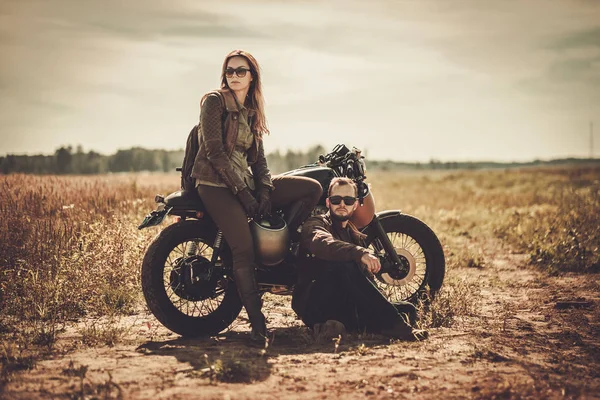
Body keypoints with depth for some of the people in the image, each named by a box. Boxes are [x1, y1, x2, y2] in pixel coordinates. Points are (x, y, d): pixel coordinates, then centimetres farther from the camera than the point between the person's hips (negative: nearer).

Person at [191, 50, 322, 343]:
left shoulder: (252, 111, 16)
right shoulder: (214, 102, -5)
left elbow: (257, 156, 14)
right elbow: (214, 151, -13)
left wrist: (265, 190, -4)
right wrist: (242, 193, -16)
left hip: (246, 182, 7)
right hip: (216, 184, -7)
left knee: (312, 189, -3)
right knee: (244, 248, -22)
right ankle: (257, 324, -18)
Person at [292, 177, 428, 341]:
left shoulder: (356, 236, 25)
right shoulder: (315, 224, 0)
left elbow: (365, 275, 22)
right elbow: (323, 243, -26)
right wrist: (360, 253, -43)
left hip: (345, 306, 7)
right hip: (313, 302, -7)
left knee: (408, 310, -7)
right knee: (344, 267, -36)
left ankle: (340, 323, -27)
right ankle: (393, 325, -36)